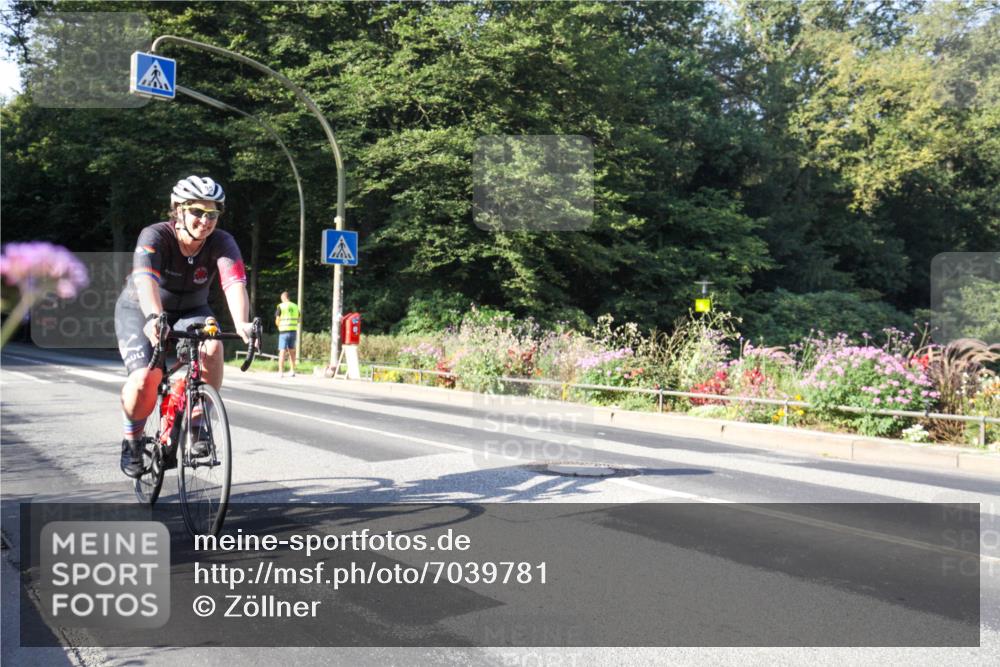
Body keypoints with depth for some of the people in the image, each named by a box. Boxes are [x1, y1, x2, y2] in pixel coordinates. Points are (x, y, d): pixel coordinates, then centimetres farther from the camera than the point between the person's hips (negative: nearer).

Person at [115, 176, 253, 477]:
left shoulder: (222, 243, -20)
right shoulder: (155, 236, -25)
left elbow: (235, 283, -37)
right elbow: (146, 279, -43)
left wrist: (241, 323, -56)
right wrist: (154, 318, -63)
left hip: (189, 311, 2)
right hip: (139, 310, -2)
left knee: (212, 347, -30)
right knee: (147, 376, -25)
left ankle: (197, 426, -13)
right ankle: (132, 441, 4)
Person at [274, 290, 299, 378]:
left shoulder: (281, 306, -5)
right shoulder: (295, 306, 9)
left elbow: (277, 321, -4)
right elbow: (297, 321, 12)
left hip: (284, 331, -4)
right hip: (293, 331, 4)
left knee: (282, 352, -2)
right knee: (291, 351, 14)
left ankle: (281, 372, -6)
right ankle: (292, 371, 14)